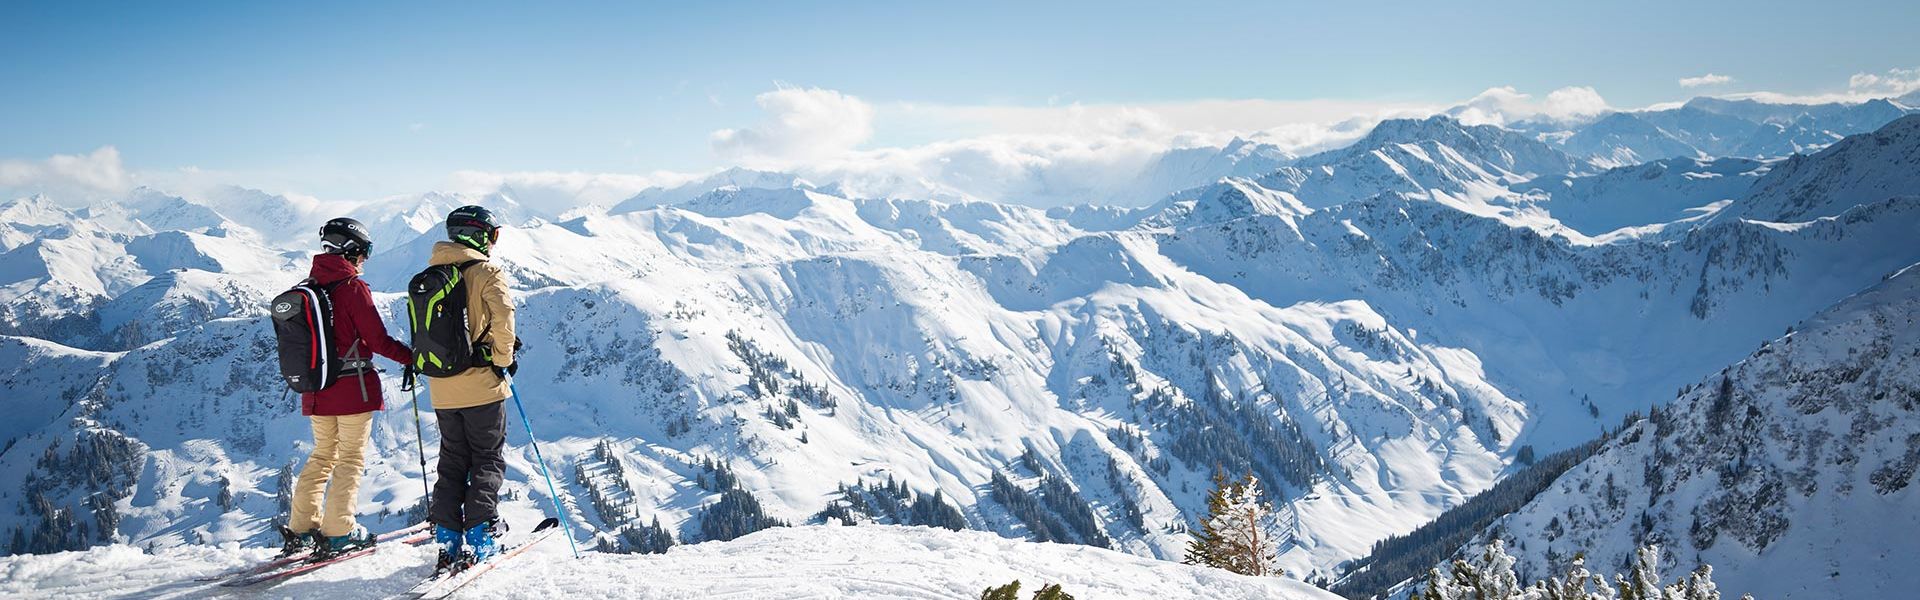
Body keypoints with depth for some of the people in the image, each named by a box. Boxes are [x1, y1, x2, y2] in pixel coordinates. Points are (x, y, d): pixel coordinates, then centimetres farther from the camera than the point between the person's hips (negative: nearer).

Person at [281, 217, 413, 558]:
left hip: (316, 388, 7)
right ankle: (338, 533, 2)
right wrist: (414, 357, -2)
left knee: (323, 456, 17)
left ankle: (301, 530, 15)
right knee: (351, 458, 2)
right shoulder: (352, 287, -13)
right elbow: (378, 340, -14)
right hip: (353, 388, -7)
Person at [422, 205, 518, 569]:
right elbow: (502, 315, -21)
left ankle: (448, 539, 10)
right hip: (480, 385, -5)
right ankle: (481, 537, -1)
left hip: (442, 388, 5)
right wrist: (504, 357, -8)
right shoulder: (485, 272, -9)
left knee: (452, 461, 14)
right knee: (488, 461, 5)